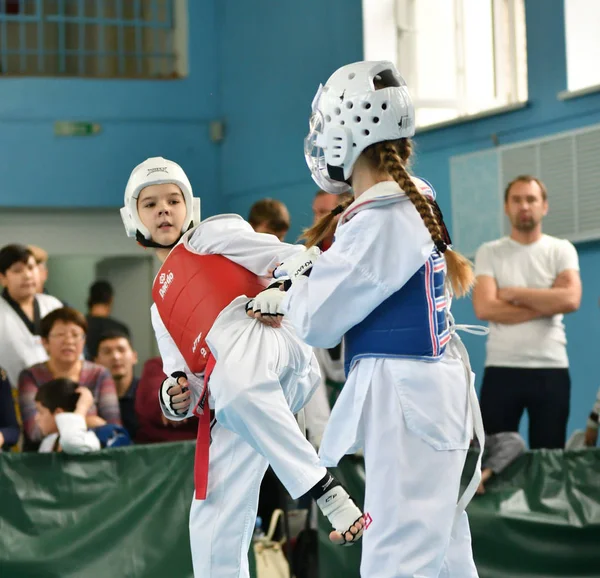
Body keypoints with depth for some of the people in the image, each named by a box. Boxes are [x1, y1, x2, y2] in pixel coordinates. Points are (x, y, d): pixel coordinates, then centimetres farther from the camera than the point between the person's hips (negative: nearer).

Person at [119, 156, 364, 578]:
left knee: (233, 385, -43)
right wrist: (177, 398, 7)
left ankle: (328, 492, -40)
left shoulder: (210, 235, 18)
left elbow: (295, 259, 8)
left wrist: (280, 294, -14)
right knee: (214, 528, 3)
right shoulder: (161, 306, 34)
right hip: (226, 413, 7)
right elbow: (183, 376, 31)